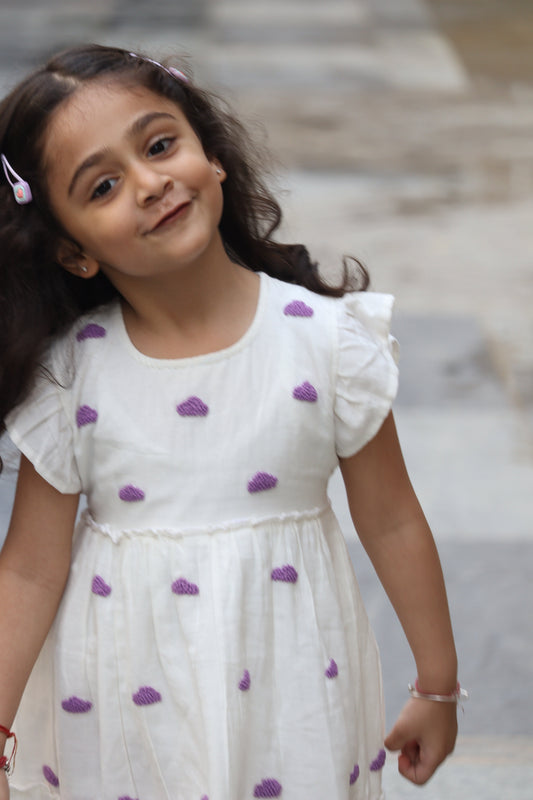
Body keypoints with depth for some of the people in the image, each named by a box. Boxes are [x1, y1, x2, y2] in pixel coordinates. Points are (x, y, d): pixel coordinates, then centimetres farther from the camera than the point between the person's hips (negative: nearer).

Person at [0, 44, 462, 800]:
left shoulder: (326, 336, -12)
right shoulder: (69, 374, -11)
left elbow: (392, 523, -3)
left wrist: (437, 686, 5)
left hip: (289, 682, 0)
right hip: (125, 701, 0)